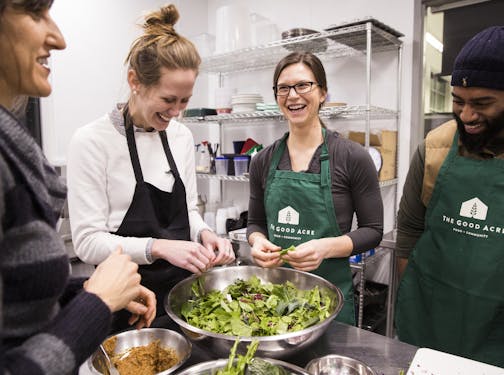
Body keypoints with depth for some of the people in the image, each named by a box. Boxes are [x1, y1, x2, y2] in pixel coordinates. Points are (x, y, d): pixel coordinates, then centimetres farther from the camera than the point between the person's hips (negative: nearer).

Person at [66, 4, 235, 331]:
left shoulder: (182, 136, 2)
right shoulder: (93, 141, -15)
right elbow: (88, 242, -16)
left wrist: (204, 234, -10)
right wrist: (157, 247, -29)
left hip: (183, 289, 5)